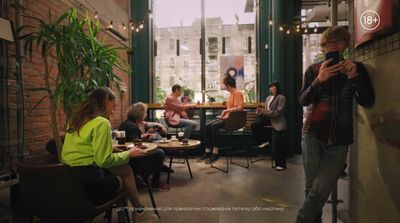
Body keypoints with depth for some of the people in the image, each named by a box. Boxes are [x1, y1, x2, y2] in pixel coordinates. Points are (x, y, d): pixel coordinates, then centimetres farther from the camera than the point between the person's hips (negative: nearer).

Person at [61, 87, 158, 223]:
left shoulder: (77, 119, 12)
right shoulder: (101, 122, -14)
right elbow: (104, 160, -18)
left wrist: (110, 147, 23)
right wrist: (128, 154, -4)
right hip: (86, 180, -8)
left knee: (125, 169, 12)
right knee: (126, 173, 10)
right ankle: (138, 211, 25)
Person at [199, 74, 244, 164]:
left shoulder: (237, 93, -11)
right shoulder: (232, 94, 17)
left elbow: (239, 107, -24)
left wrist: (226, 110, -20)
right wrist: (225, 114, 0)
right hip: (228, 117, 9)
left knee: (214, 126, -28)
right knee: (208, 126, -6)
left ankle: (215, 152, -21)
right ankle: (208, 151, -4)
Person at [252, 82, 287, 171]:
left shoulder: (281, 98, -9)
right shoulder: (268, 98, 15)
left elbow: (278, 112, -19)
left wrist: (264, 112, -21)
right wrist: (261, 111, -6)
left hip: (278, 122, -8)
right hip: (268, 119, 8)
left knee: (278, 144, -5)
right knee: (254, 125, -13)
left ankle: (281, 164, 7)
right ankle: (263, 142, 5)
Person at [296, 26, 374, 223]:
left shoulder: (357, 68, 6)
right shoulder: (313, 70, 6)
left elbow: (367, 102, -2)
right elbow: (303, 100, -4)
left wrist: (354, 76, -18)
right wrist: (319, 80, -21)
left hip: (339, 140, 0)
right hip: (313, 135, 0)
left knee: (319, 192, -7)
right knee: (311, 189, 3)